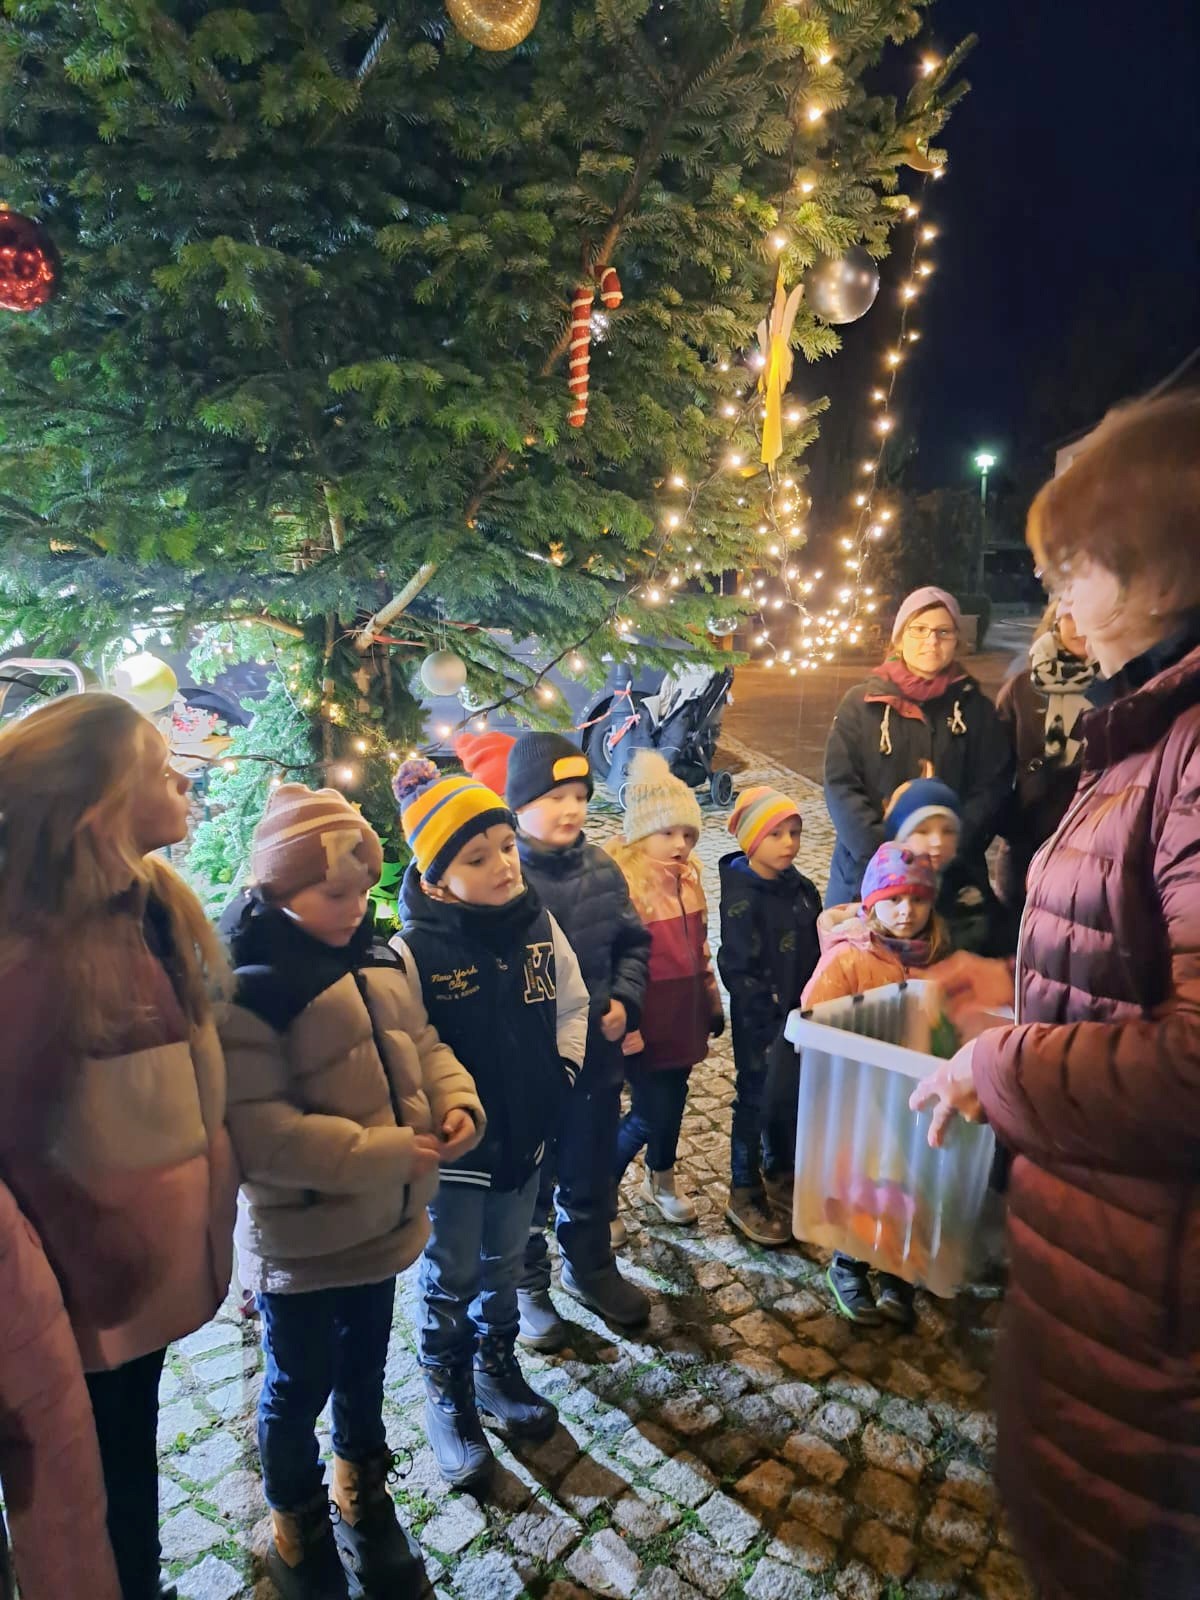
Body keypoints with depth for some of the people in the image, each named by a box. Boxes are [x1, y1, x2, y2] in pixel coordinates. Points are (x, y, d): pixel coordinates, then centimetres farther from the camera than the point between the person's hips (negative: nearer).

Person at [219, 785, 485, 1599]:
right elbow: (255, 1130, -27)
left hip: (381, 1220, 7)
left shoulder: (374, 954, 0)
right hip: (301, 1238, -7)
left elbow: (419, 1042, 9)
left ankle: (364, 1501, 50)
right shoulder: (246, 984, -24)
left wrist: (457, 1102, -11)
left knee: (364, 1371, 26)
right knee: (299, 1389, 16)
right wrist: (382, 1152, -27)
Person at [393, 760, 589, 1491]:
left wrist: (562, 1071, -1)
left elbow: (571, 1003, 6)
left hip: (525, 1136, 5)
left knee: (505, 1267, 24)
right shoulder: (414, 952, -24)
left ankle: (498, 1368, 47)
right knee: (451, 1280, 15)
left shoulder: (538, 925, -7)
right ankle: (448, 1397, 37)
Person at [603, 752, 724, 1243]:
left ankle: (661, 1180, 44)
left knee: (673, 1099, 19)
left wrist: (712, 1003, 19)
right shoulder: (620, 880, -20)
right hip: (645, 1023, -7)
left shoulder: (687, 875, 5)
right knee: (651, 1110, -2)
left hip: (682, 1015, 7)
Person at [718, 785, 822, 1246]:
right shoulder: (742, 898, -19)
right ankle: (744, 1195, 24)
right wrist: (774, 1013, -19)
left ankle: (781, 1176, 41)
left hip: (802, 1017, 7)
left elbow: (817, 954, 8)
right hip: (760, 1024, -7)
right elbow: (739, 970, -20)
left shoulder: (802, 889, 2)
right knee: (757, 1101, 7)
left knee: (793, 1098, 20)